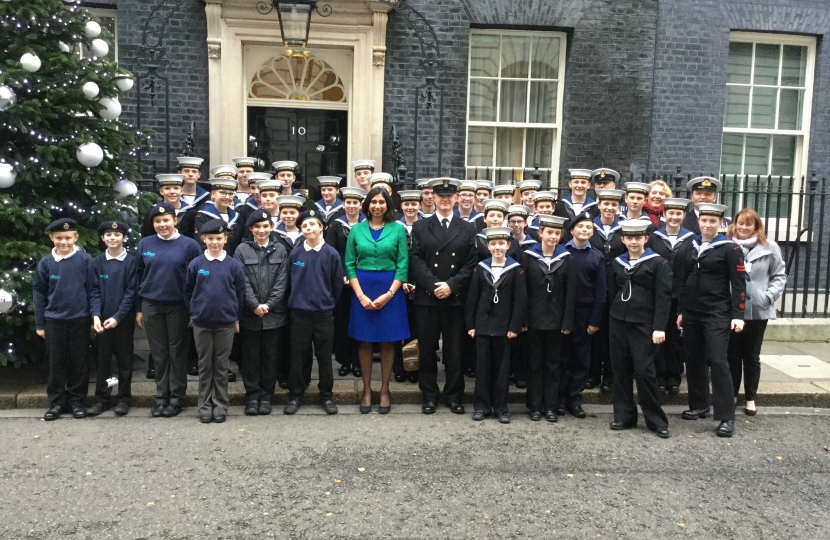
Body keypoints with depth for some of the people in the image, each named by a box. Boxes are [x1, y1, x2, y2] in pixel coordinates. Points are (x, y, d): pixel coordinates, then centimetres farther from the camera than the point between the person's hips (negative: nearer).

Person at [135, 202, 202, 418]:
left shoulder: (189, 245, -4)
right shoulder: (144, 244, 3)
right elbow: (138, 276, 8)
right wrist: (138, 308, 6)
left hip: (178, 306, -2)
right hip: (151, 306, 2)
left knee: (177, 352, 6)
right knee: (159, 353, 9)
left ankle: (177, 397, 15)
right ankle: (161, 396, 18)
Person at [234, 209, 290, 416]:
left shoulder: (280, 250, 3)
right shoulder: (242, 250, 0)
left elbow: (282, 282, -1)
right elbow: (242, 282, -5)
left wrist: (268, 305, -10)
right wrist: (255, 305, -13)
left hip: (274, 314, 1)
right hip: (249, 314, -1)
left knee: (271, 356, 7)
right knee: (251, 356, 7)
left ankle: (266, 395, 18)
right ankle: (252, 395, 17)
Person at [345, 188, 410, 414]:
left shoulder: (398, 229, 0)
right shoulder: (356, 230, 4)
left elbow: (403, 265, -3)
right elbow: (349, 265, 2)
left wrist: (389, 294, -13)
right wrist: (361, 295, -9)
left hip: (390, 291, -1)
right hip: (362, 291, 1)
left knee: (387, 342, 5)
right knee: (365, 342, 6)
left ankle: (385, 390, 17)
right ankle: (366, 390, 17)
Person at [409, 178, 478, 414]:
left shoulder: (468, 229, 10)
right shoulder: (420, 227, 7)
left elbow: (471, 264, 2)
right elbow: (415, 261, -2)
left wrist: (451, 285, -11)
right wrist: (433, 285, -14)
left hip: (456, 299, 1)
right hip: (426, 298, 0)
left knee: (455, 351, 6)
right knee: (427, 350, 6)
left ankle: (454, 395, 18)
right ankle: (429, 395, 17)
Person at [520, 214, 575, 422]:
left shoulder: (567, 258, 1)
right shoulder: (527, 256, -2)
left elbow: (570, 292, -1)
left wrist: (567, 322, -6)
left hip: (556, 319, 1)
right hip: (534, 318, -1)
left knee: (553, 363, 9)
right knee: (534, 363, 7)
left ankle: (551, 406, 17)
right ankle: (535, 405, 16)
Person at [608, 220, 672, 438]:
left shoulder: (658, 263, -4)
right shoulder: (617, 262, 11)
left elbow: (663, 297, -9)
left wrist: (659, 327, -16)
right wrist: (611, 318, 11)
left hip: (644, 324, -5)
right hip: (618, 322, 5)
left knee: (644, 371, -5)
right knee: (620, 369, 7)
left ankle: (657, 420, 7)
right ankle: (624, 415, 17)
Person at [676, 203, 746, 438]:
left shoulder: (730, 248, -5)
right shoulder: (690, 247, 11)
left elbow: (739, 284, -7)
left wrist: (737, 315, -13)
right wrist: (681, 311, 12)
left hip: (717, 314, -5)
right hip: (691, 313, 6)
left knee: (717, 361, -9)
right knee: (694, 360, 10)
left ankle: (726, 417, -4)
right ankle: (698, 405, 24)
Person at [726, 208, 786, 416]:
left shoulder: (770, 248, -1)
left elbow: (780, 275, 3)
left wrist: (769, 296, -9)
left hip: (757, 310, 0)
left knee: (752, 356, 12)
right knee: (732, 355, 10)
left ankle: (750, 398, 23)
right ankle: (730, 395, 22)